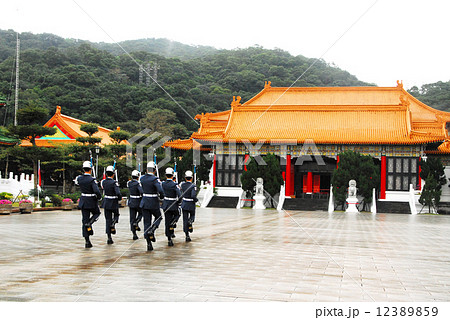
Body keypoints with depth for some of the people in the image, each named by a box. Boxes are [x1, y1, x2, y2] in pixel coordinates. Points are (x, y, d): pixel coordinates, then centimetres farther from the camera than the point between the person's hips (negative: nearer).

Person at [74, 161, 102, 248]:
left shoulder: (79, 178, -1)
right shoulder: (92, 180, -18)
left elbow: (76, 182, 24)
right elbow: (97, 191, -27)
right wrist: (99, 197, -7)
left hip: (83, 202, 4)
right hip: (92, 202, -4)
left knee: (84, 220, 7)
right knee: (97, 213, 25)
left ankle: (87, 241, 5)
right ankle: (89, 223, -6)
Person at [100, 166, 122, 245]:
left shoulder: (103, 182, -1)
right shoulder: (114, 182, -16)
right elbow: (118, 193, -24)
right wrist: (120, 198, -3)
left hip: (106, 203, 4)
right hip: (114, 203, -4)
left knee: (108, 219, 8)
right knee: (116, 215, 23)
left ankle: (109, 238, 5)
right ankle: (113, 224, -9)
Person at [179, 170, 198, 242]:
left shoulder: (182, 184, -3)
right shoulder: (193, 186, -17)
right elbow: (193, 196, -26)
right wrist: (196, 200, -7)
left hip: (184, 204, 3)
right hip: (191, 205, -3)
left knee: (185, 219, 7)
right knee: (192, 215, 24)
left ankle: (187, 236, 5)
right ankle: (190, 221, -11)